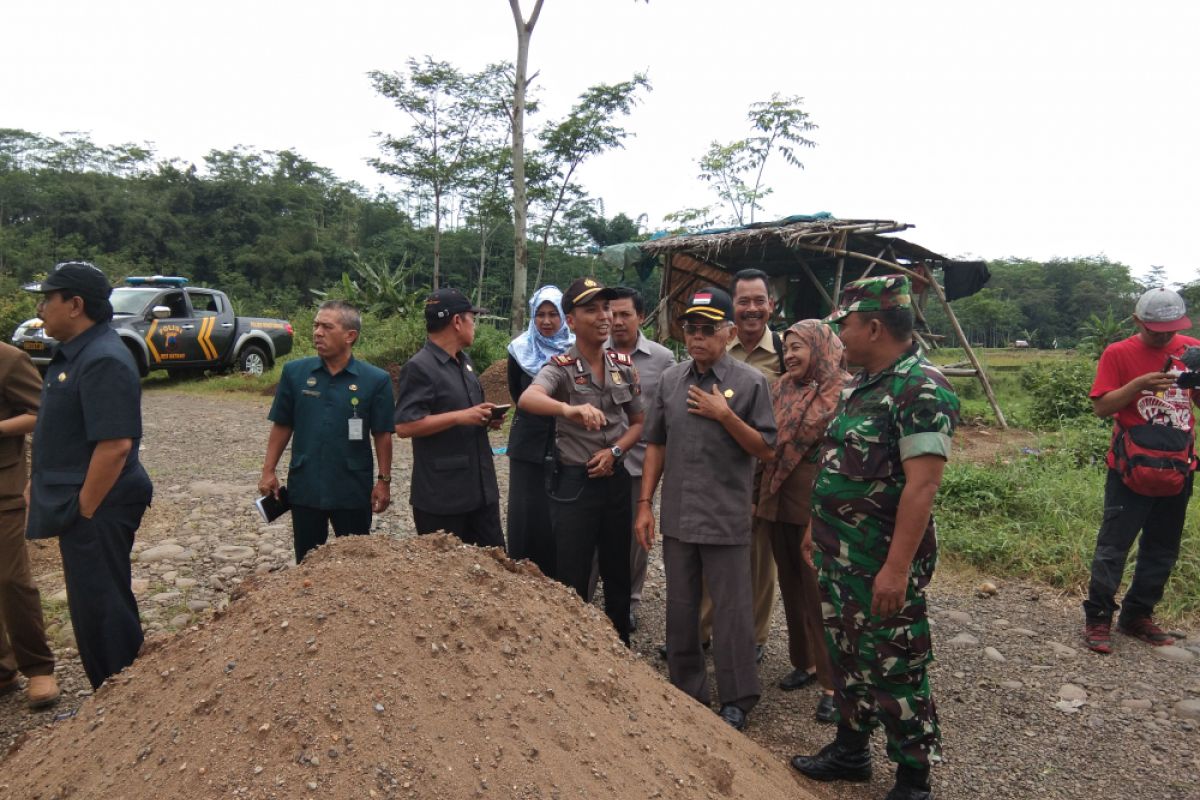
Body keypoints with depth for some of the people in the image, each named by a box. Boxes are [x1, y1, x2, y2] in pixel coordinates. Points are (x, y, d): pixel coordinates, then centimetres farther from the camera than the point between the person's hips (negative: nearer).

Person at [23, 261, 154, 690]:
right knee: (96, 607, 19)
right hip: (81, 507, 10)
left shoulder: (103, 361, -21)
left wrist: (84, 509, -21)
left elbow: (115, 445, -27)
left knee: (100, 610, 0)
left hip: (96, 511, -10)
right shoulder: (74, 353, 12)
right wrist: (41, 486, 18)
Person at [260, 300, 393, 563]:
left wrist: (384, 480, -5)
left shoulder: (376, 380, -8)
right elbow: (282, 426, 5)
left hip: (353, 490, -2)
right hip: (305, 487, 2)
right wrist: (269, 470, 2)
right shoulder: (294, 372, -2)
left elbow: (382, 435, -4)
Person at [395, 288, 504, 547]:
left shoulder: (464, 361, 14)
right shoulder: (419, 367, -15)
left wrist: (485, 419, 4)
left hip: (480, 488, 8)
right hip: (441, 497, -8)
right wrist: (460, 417, -23)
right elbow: (404, 426, -22)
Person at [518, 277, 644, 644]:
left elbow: (638, 422, 12)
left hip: (616, 478, 5)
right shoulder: (561, 367, -12)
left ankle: (621, 648, 37)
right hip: (574, 481, -5)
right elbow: (528, 399, -33)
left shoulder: (624, 366, 3)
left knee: (618, 572, 18)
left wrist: (614, 451, -8)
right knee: (572, 577, 4)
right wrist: (569, 409, -53)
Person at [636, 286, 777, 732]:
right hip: (677, 518, 4)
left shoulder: (749, 382, -6)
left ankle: (736, 702, 23)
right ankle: (686, 692, 33)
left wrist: (725, 415, -18)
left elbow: (767, 450, -6)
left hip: (726, 522, -4)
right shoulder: (670, 379, 5)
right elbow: (656, 444, 9)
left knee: (732, 614, 5)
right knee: (680, 611, 15)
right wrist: (645, 504, 4)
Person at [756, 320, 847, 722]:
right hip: (779, 503, 6)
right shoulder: (782, 389, 7)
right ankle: (805, 662, 32)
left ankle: (833, 681, 14)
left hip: (819, 506, -6)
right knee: (792, 587, 16)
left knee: (821, 591, 1)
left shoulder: (844, 391, -11)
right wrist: (758, 496, 13)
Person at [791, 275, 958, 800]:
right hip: (837, 555, 9)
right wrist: (816, 526, 19)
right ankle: (850, 751, 38)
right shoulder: (860, 384, 11)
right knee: (846, 658, 20)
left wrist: (897, 567, -26)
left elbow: (922, 485, -24)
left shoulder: (921, 388, -19)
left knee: (893, 672, 5)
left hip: (882, 564, -9)